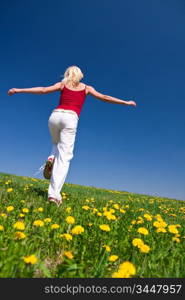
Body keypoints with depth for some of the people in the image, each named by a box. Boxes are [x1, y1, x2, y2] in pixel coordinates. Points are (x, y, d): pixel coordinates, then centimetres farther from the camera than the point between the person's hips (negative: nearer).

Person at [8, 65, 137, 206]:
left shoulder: (62, 84, 22)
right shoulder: (86, 87, 21)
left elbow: (43, 90, 11)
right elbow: (104, 97, 16)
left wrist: (18, 90, 15)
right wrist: (126, 102, 23)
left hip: (55, 116, 3)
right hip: (70, 119, -2)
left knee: (57, 144, 32)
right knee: (64, 157, -7)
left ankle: (51, 159, 0)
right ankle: (54, 193, -18)